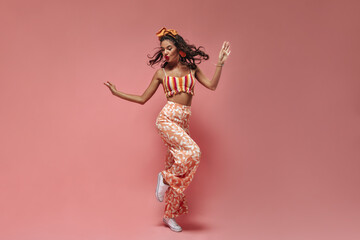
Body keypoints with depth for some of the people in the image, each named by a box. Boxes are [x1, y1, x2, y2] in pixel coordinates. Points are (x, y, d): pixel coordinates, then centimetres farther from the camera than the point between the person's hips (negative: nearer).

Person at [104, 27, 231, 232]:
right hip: (167, 118, -3)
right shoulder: (161, 72, 6)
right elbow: (143, 98, 11)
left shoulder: (191, 68, 12)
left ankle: (170, 215, 16)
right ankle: (165, 178, -3)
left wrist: (221, 63, -4)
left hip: (183, 122, 4)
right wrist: (117, 93, 8)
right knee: (193, 151, -26)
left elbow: (212, 85, 2)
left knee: (177, 163, 4)